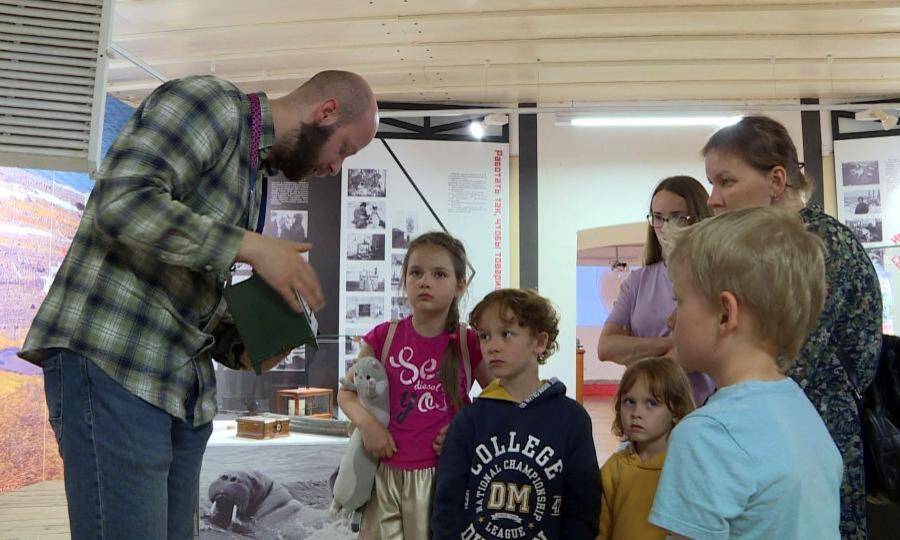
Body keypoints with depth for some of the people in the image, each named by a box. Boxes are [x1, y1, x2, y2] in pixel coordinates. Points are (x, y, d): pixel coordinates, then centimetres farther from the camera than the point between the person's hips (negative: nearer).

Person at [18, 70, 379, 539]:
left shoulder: (254, 175, 20)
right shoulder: (211, 100, -7)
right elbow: (121, 201, -22)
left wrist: (240, 349, 5)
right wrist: (252, 246, -20)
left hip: (183, 384, 9)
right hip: (109, 359, -9)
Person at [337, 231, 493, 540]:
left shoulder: (469, 343, -4)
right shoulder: (384, 337, -1)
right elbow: (346, 391, 8)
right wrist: (366, 422, -10)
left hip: (445, 476, -1)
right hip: (388, 474, 1)